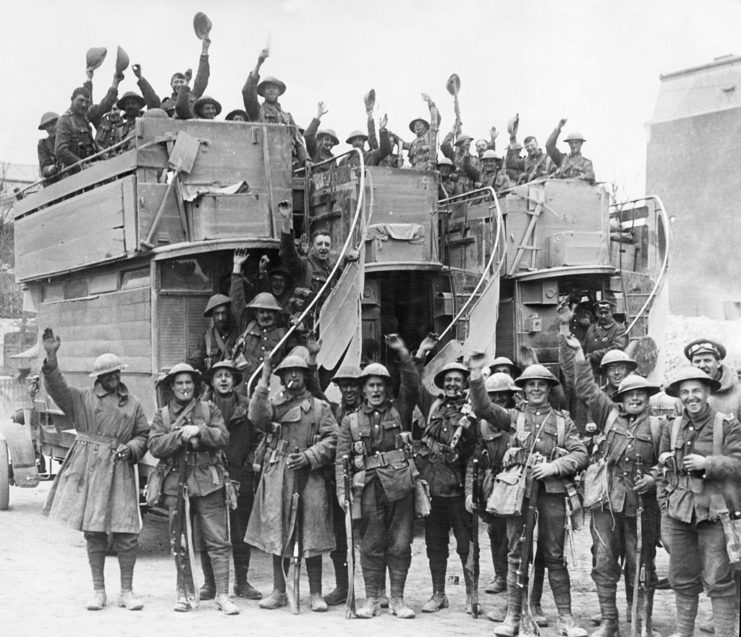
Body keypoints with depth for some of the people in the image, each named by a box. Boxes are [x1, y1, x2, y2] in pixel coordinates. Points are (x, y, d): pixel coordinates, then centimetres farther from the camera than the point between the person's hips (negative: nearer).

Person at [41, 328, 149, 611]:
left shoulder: (132, 405, 11)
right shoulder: (83, 400, 7)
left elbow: (144, 436, 13)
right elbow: (56, 387, -6)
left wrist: (130, 448, -8)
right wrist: (51, 357, -19)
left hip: (119, 471, 1)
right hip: (88, 470, -1)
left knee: (126, 533, -3)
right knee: (93, 532, 3)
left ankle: (127, 592, 8)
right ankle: (98, 591, 15)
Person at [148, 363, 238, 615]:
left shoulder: (209, 409, 8)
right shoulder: (162, 415, 9)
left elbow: (223, 437, -4)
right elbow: (155, 447, -4)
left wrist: (200, 431, -18)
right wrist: (180, 435, -15)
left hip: (208, 482, -1)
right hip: (176, 483, 1)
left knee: (218, 541, -4)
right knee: (179, 542, 7)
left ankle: (223, 594, 0)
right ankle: (185, 593, 18)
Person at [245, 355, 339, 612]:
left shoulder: (319, 407, 9)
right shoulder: (273, 404, 12)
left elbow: (331, 439, 1)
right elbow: (257, 418, -10)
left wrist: (309, 456, -13)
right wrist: (263, 384, -14)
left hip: (309, 475, -1)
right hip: (277, 475, 2)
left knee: (312, 536, -2)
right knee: (276, 534, 5)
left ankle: (316, 594, 5)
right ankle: (279, 592, 14)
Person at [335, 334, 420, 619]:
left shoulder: (399, 411, 9)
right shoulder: (351, 420, 10)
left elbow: (412, 385, -6)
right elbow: (342, 457, 5)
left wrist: (403, 354, -17)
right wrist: (342, 491, -6)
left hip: (399, 485, 0)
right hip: (368, 487, 0)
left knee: (400, 544, 3)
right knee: (371, 545, 5)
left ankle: (397, 598, 12)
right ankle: (372, 598, 14)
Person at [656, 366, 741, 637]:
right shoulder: (671, 429, 10)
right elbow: (662, 475, 13)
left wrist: (707, 463, -21)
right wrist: (665, 515, 10)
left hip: (715, 513, -4)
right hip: (679, 513, 4)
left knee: (719, 580, -4)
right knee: (682, 579, 10)